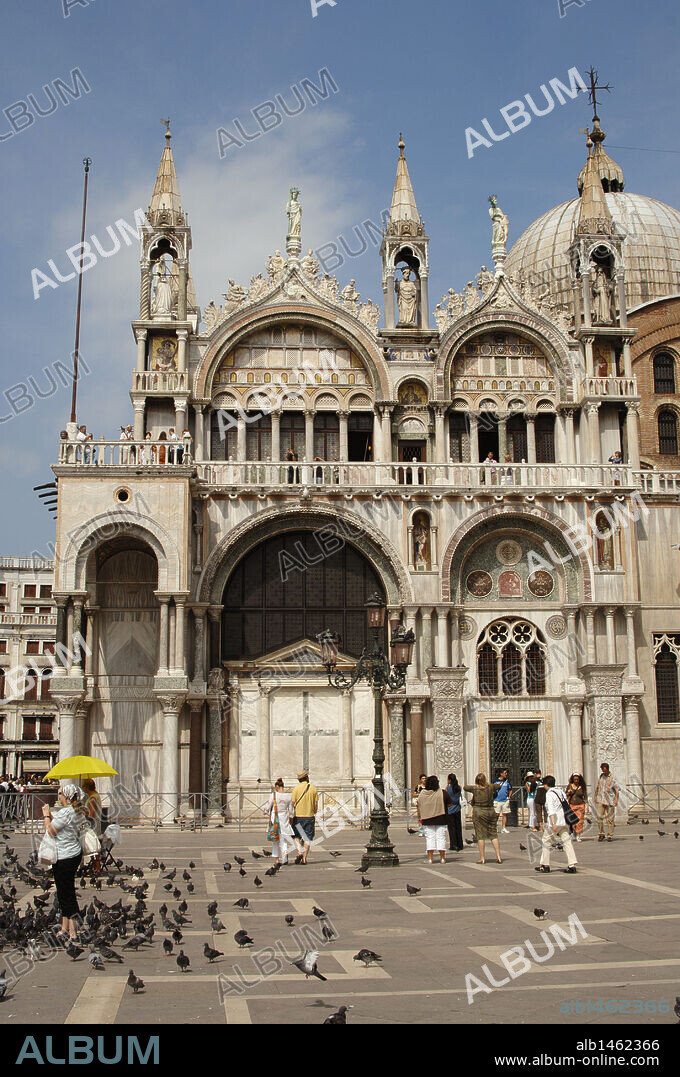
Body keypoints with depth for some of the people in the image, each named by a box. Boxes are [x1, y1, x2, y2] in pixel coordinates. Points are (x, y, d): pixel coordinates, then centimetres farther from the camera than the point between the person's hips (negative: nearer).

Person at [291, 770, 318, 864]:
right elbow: (316, 804, 2)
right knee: (307, 838, 7)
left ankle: (299, 852, -10)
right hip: (309, 816, 1)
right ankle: (304, 858, 4)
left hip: (298, 816, -1)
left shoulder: (296, 788, -5)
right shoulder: (313, 788, 1)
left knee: (297, 835, 11)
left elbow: (293, 803, -6)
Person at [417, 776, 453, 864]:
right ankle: (442, 858, 12)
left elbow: (419, 807, 4)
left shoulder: (422, 793, -2)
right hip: (440, 820, -2)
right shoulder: (443, 793, -10)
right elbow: (450, 804, -3)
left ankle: (430, 858, 6)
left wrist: (419, 817, 14)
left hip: (427, 820, 2)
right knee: (441, 838, 7)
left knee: (429, 838, 7)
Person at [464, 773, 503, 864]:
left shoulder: (475, 788, -8)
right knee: (494, 835, 8)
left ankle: (482, 858, 2)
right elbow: (499, 785, 19)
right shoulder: (490, 787, -1)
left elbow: (465, 787, 9)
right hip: (491, 811, 3)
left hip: (479, 813, -3)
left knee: (480, 836, 1)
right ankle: (498, 857, 6)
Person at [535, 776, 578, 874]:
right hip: (564, 822, 7)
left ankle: (545, 865, 12)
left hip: (555, 822, -6)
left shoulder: (549, 794, -7)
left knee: (546, 842, 7)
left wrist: (553, 823, -25)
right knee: (566, 842, 3)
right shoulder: (561, 792, 14)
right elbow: (567, 806, 15)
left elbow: (551, 809, -18)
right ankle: (572, 865, -7)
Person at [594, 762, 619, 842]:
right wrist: (595, 796, 14)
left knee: (610, 819, 0)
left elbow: (617, 790, -2)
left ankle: (610, 835, 7)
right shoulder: (601, 776, 10)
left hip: (610, 801, -3)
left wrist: (616, 799, -12)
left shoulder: (612, 778, -3)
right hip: (600, 800, 3)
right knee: (599, 817, -6)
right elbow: (597, 787, 20)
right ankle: (601, 834, 5)